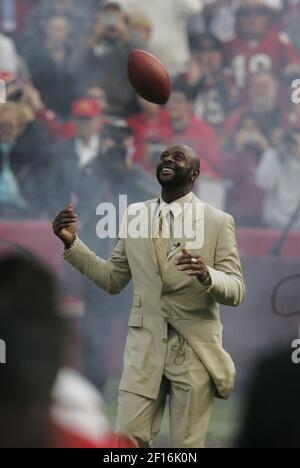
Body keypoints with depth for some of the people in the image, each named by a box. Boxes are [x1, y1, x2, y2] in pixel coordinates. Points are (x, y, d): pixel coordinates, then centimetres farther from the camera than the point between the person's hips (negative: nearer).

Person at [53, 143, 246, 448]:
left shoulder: (219, 222, -2)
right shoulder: (134, 216, 9)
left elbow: (236, 290, -6)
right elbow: (113, 280, 14)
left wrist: (207, 275, -27)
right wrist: (72, 243, 2)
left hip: (195, 351, -3)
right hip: (144, 347, 3)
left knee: (187, 445, 4)